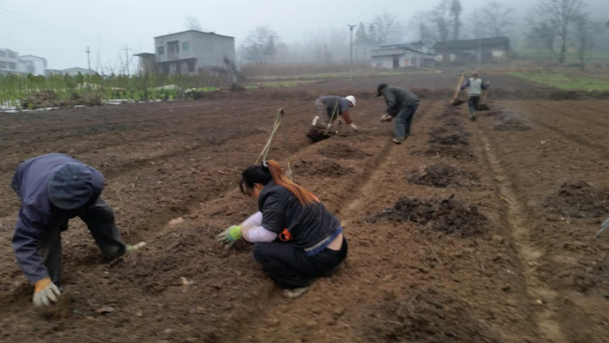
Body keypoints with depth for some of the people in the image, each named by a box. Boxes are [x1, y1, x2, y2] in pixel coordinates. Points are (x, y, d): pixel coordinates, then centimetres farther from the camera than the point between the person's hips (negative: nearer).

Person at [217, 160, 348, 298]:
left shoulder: (274, 196, -17)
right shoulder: (283, 188, 12)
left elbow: (266, 234, -15)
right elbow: (263, 215, 26)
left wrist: (242, 232, 4)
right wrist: (238, 229, 34)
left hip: (323, 257, -10)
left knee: (260, 249, -7)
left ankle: (299, 281, 0)